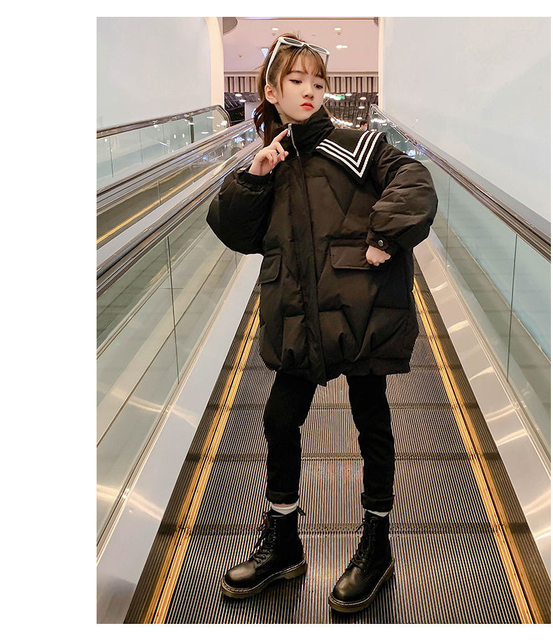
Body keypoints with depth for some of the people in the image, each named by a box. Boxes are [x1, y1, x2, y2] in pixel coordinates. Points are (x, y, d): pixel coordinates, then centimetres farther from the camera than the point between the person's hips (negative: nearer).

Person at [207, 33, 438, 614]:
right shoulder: (270, 163, 11)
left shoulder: (357, 145, -2)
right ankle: (281, 543, 32)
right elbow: (236, 234, 7)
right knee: (280, 420, 11)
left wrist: (387, 239, -19)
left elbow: (415, 186, -11)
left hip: (362, 311, -4)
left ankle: (376, 543, 30)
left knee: (371, 420, 9)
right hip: (300, 320, 5)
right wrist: (253, 179, -5)